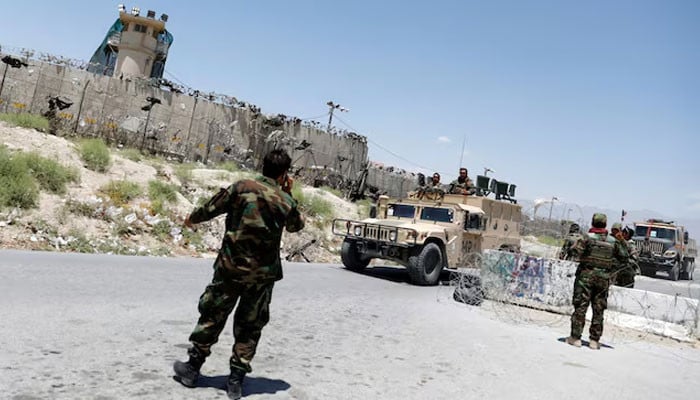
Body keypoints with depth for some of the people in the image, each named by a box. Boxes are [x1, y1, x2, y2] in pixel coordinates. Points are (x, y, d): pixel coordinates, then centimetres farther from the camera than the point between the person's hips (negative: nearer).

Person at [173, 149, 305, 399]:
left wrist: (191, 219, 23)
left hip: (231, 267, 0)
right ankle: (236, 380, 15)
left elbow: (210, 209, 3)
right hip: (263, 274, 1)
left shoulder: (242, 188, -6)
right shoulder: (286, 201, -2)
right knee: (249, 326, 12)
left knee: (212, 317, 15)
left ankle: (192, 369, 26)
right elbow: (296, 226, 17)